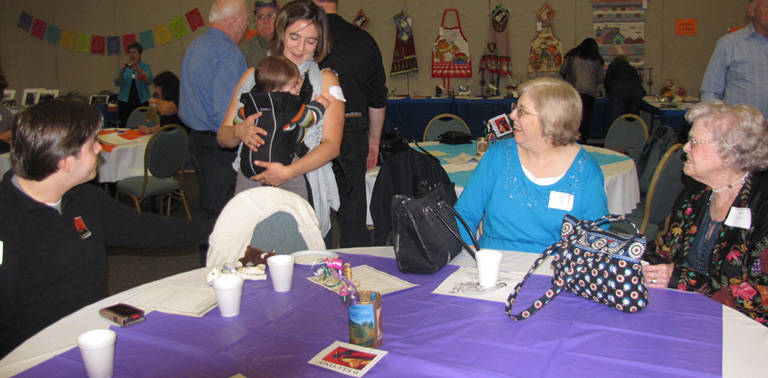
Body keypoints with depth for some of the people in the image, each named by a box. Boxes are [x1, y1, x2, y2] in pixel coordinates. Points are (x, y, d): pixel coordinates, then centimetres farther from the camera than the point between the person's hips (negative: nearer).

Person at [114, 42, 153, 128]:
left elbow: (149, 81, -12)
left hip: (141, 101, -2)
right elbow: (117, 83, -2)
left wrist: (138, 70, -26)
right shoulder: (124, 67, 11)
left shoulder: (145, 67, 7)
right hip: (125, 102, 2)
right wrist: (122, 71, -19)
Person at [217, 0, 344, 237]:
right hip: (251, 185, 2)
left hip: (302, 189, -2)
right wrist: (239, 132, -10)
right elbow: (223, 137, 14)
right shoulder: (253, 76, 14)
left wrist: (288, 172, -16)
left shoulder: (325, 80, 7)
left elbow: (332, 145, -2)